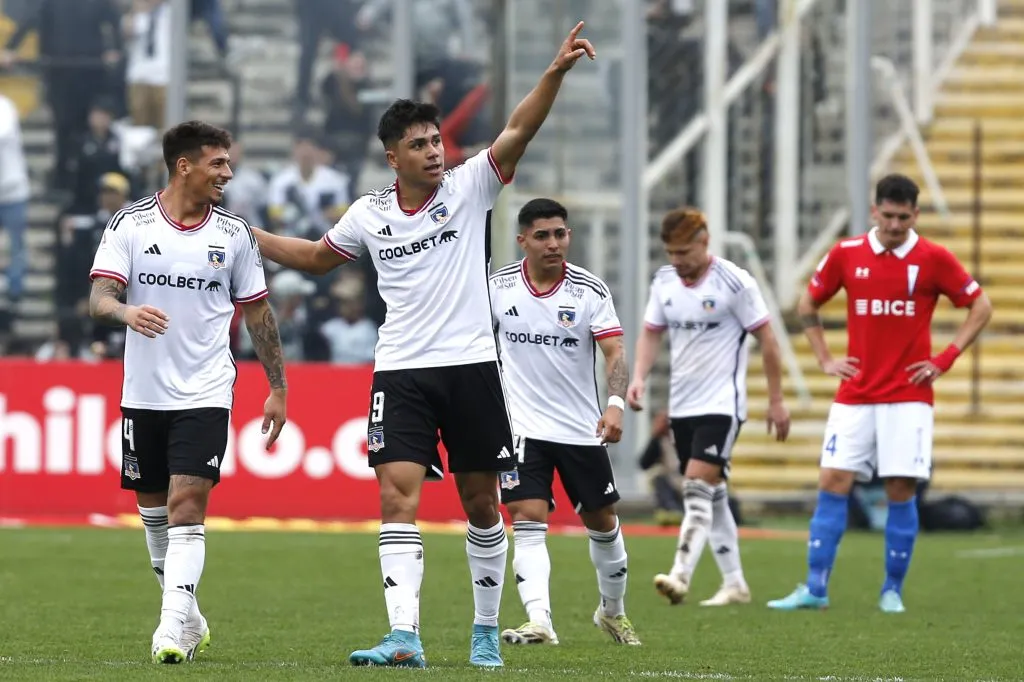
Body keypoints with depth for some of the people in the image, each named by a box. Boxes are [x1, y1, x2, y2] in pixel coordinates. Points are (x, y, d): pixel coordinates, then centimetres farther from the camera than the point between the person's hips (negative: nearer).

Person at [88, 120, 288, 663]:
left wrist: (277, 387, 12)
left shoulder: (234, 234, 3)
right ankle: (189, 619, 27)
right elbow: (98, 299, -10)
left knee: (187, 504, -15)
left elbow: (258, 313, 12)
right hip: (143, 392, 1)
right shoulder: (129, 225, -2)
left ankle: (173, 630, -19)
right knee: (153, 510, 10)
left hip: (205, 394, -1)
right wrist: (127, 312, -33)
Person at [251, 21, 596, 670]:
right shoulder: (368, 214, 6)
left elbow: (518, 132, -15)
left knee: (481, 502, 6)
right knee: (397, 498, -13)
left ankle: (487, 630, 21)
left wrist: (556, 73, -28)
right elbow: (318, 256, 26)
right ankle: (404, 637, -20)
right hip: (401, 373, 1)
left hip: (471, 366, -1)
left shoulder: (469, 188, -1)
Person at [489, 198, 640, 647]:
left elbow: (614, 351, -15)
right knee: (528, 521, -17)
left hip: (582, 427, 1)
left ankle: (613, 610, 35)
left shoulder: (589, 290, -8)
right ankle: (539, 622, -26)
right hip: (521, 425, -1)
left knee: (602, 522, 13)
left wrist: (615, 403, -31)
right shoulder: (498, 286, -4)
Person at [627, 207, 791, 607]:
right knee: (712, 496, 12)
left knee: (699, 490, -20)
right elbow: (651, 333, 13)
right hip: (681, 405, 7)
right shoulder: (664, 282, 5)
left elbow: (766, 339, -6)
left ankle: (681, 576, -28)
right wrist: (639, 377, -6)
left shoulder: (734, 282, -12)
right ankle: (734, 584, 20)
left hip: (721, 404, -7)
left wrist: (776, 401, -5)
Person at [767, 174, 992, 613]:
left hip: (908, 398, -2)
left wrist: (945, 359, -4)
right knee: (832, 483, -5)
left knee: (901, 491, -4)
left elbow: (980, 308, 4)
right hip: (854, 396, 2)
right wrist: (824, 360, 6)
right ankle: (815, 589, -2)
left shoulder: (934, 259, -3)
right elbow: (808, 305, 16)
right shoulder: (846, 255, 2)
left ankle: (893, 591, 6)